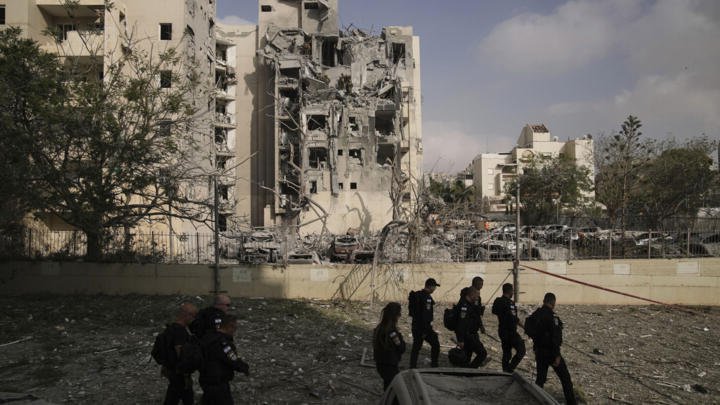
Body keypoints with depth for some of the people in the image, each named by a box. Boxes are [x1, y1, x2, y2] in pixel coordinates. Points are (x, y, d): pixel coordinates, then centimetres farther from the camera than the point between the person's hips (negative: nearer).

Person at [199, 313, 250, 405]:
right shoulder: (221, 343, -27)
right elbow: (234, 362, -23)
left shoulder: (209, 336, 2)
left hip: (207, 380, 9)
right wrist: (245, 368, -4)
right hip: (217, 384, -9)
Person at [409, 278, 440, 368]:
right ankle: (434, 365, 10)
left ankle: (412, 367, 14)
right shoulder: (427, 297, -17)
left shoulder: (417, 295, 11)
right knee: (435, 344, 4)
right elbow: (425, 315, -22)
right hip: (423, 327, -9)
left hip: (416, 326, 9)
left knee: (416, 347, 12)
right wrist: (425, 330, -19)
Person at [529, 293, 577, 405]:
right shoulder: (551, 315, -19)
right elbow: (555, 337, -22)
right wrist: (557, 355, -19)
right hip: (550, 351, -7)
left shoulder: (535, 314, 5)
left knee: (540, 378, 16)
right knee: (565, 377, 9)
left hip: (538, 350, 7)